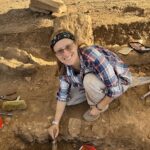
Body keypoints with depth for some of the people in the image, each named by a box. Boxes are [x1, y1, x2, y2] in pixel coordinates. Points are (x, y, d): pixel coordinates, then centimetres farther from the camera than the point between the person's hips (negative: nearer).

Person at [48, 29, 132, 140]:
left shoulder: (92, 55, -38)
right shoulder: (65, 68, -17)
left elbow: (115, 87, -32)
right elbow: (63, 94, -6)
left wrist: (99, 108, -19)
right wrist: (56, 123, -8)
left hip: (120, 80, -6)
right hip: (93, 82, 6)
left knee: (89, 80, -33)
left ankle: (100, 105, -4)